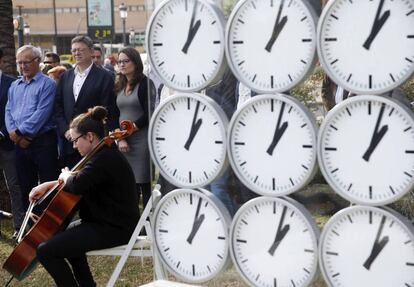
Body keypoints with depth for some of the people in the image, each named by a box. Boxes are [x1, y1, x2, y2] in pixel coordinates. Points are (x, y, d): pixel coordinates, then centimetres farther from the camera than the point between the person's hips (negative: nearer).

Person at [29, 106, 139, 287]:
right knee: (63, 236, 34)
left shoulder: (105, 158, -20)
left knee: (45, 251, -15)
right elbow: (83, 180, 24)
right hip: (111, 222, 11)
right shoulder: (105, 155, 14)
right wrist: (48, 185, 12)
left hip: (113, 229, -11)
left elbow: (76, 185, -32)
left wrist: (65, 176, -8)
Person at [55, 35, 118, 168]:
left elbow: (108, 112, -7)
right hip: (68, 142, 4)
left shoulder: (104, 77, -2)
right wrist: (65, 130, -1)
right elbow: (58, 107, 12)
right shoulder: (65, 76, 14)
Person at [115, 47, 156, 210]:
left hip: (141, 140, -6)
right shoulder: (119, 86, 15)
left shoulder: (145, 84, -3)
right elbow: (115, 115, 11)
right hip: (122, 143, 6)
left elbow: (148, 113, -9)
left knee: (144, 184, -4)